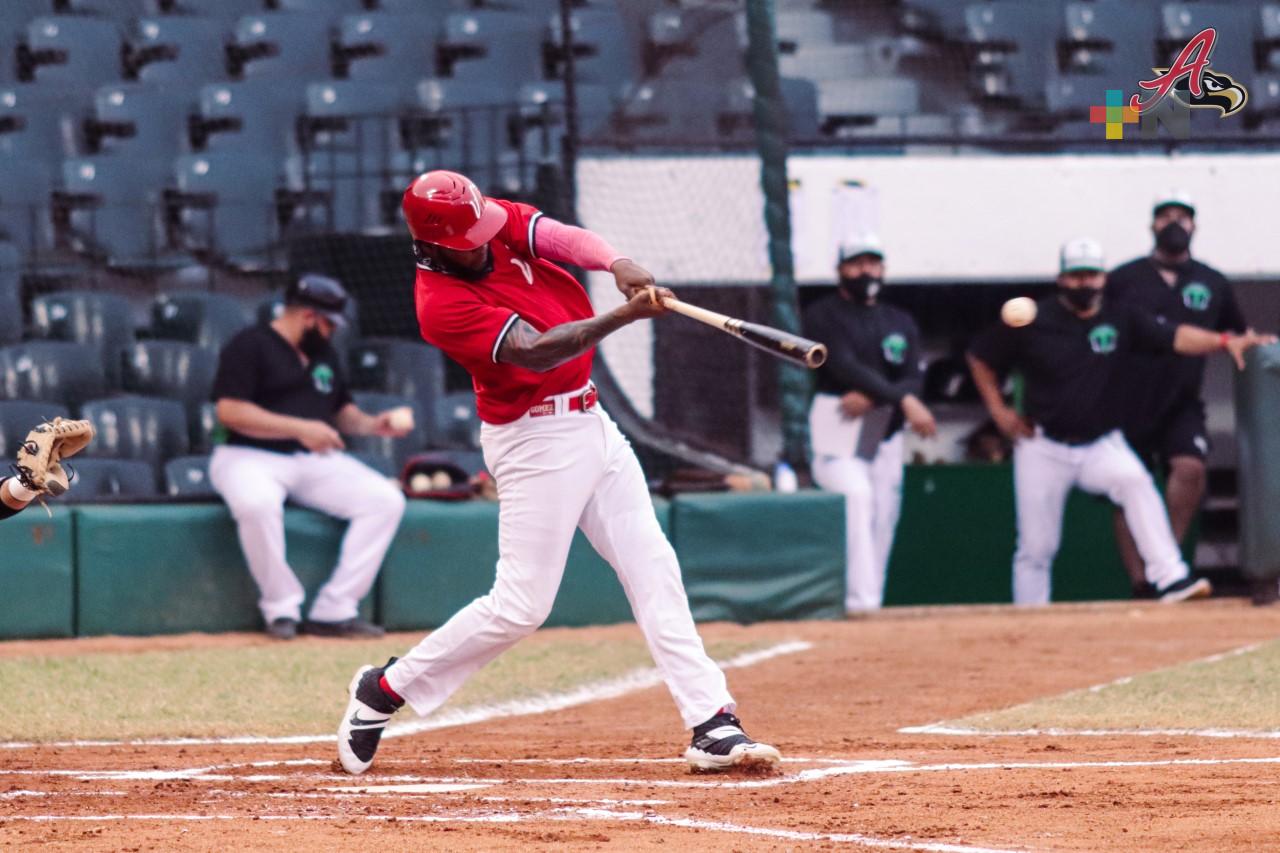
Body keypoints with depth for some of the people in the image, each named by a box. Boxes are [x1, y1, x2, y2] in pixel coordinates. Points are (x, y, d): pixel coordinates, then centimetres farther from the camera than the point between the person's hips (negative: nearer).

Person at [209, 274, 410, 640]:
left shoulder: (324, 353, 18)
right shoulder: (249, 346, -7)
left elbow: (342, 411, 27)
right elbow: (229, 411, -17)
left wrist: (371, 424, 4)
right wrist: (299, 428, -21)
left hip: (315, 460, 7)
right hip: (250, 456, -7)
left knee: (386, 500, -13)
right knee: (256, 503, -41)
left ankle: (334, 610, -14)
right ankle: (282, 607, -23)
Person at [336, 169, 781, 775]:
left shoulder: (497, 223, -1)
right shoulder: (441, 304, -22)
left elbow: (569, 240, -14)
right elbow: (534, 351, -31)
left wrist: (618, 264, -36)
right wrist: (626, 316, -41)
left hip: (590, 423, 8)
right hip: (536, 441, -8)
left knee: (654, 570, 3)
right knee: (521, 605, -5)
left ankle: (712, 725, 2)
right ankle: (385, 690, 11)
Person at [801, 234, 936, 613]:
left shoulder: (900, 323, 16)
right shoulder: (823, 316, 0)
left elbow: (914, 379, 2)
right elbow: (846, 367, -15)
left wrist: (870, 397, -18)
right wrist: (902, 399, -27)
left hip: (886, 432, 6)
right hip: (838, 429, -6)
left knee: (882, 523, 3)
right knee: (856, 498, -26)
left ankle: (870, 606, 9)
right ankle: (860, 603, -36)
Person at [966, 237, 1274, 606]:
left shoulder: (1120, 319, -2)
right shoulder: (1033, 321, -6)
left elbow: (1174, 337, -15)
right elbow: (980, 357, 5)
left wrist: (1225, 341, -31)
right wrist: (999, 412, -1)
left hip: (1101, 446, 0)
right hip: (1044, 448, 0)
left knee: (1134, 480, -30)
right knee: (1035, 548, 2)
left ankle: (1170, 579, -34)